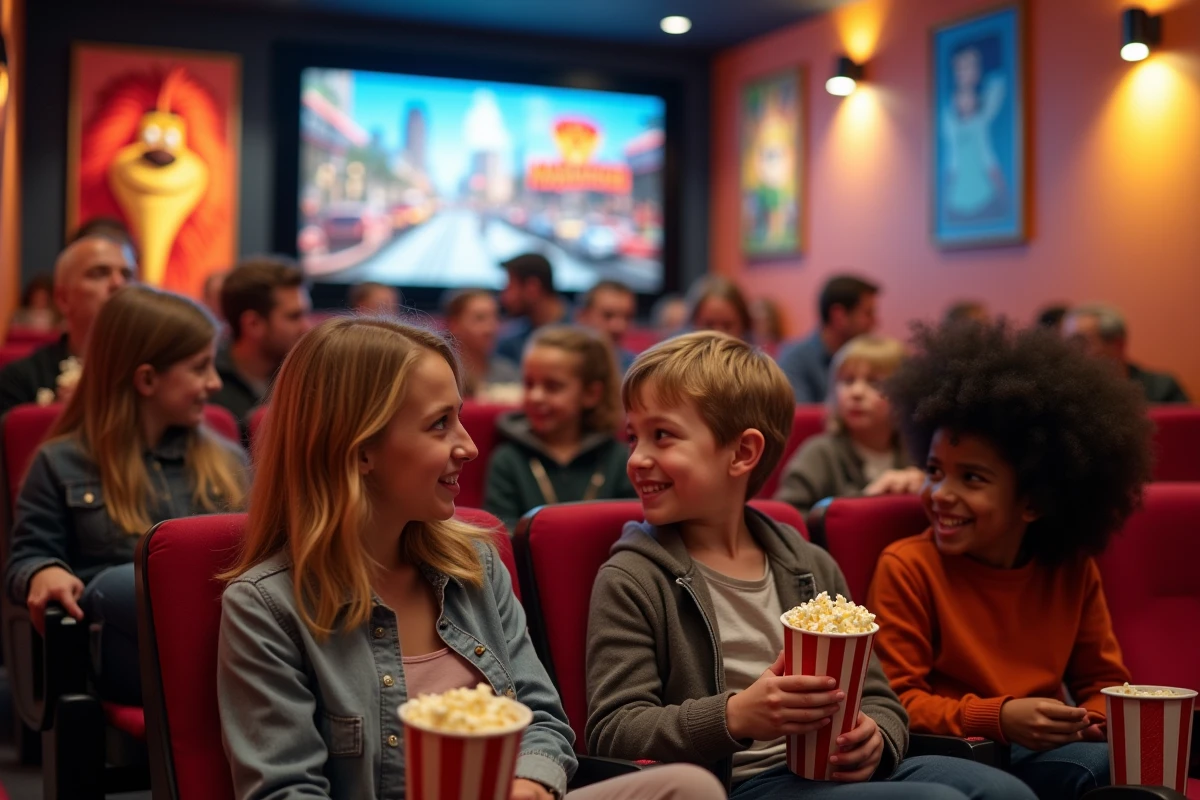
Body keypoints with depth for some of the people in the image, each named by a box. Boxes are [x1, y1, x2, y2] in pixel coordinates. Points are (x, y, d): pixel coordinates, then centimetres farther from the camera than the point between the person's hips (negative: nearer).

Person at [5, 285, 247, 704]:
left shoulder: (228, 461, 24)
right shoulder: (61, 464, 14)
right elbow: (28, 558, 12)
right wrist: (45, 574, -12)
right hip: (124, 641, -3)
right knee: (114, 585, -38)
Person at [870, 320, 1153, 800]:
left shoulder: (1072, 571, 5)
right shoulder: (906, 568, -8)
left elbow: (1102, 681, 14)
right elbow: (894, 700, -10)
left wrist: (1093, 720, -10)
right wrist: (996, 718, -24)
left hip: (1045, 747, 5)